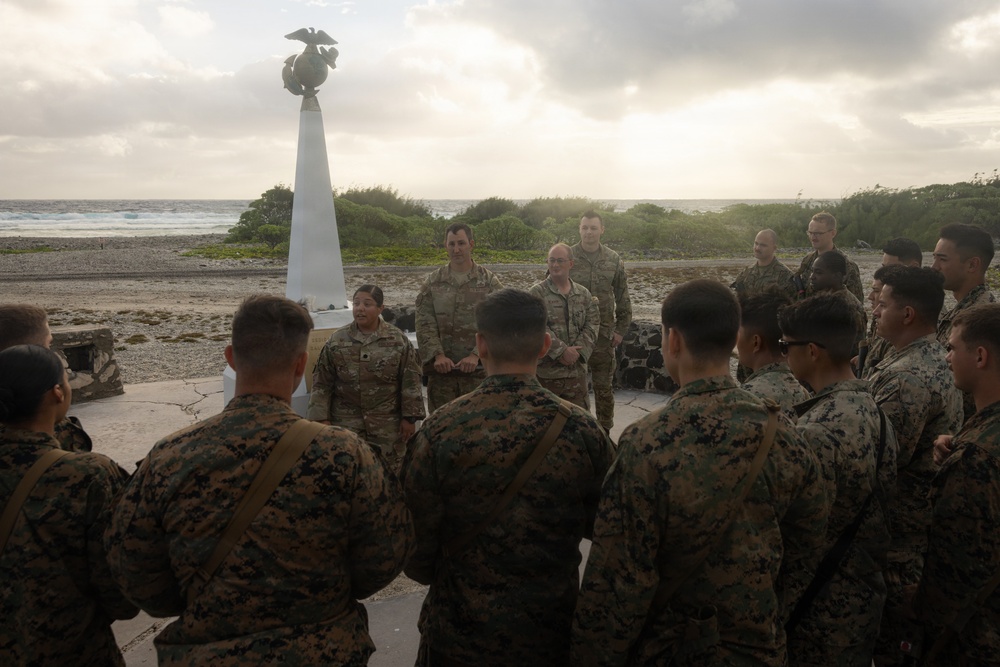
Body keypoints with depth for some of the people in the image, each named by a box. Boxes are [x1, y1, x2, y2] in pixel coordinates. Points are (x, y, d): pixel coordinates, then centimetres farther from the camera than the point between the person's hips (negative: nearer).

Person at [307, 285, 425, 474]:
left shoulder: (398, 340, -2)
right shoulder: (336, 341, 1)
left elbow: (410, 382, -1)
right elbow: (322, 383, 3)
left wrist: (409, 417, -5)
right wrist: (321, 417, -3)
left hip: (388, 424, 0)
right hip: (346, 423, 1)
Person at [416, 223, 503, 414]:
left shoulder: (489, 281, 3)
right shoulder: (432, 282, 9)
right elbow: (425, 324, 1)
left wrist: (476, 355, -14)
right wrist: (438, 355, -12)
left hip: (478, 368, -1)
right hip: (441, 369, 2)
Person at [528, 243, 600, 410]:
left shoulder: (584, 294, 10)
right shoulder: (537, 293, -5)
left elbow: (592, 324, 3)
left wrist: (577, 351, -11)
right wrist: (562, 351, -19)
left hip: (577, 369, 4)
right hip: (545, 370, -4)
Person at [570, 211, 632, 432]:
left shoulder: (614, 260, 2)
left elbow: (623, 299, 8)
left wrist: (621, 329, 4)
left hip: (604, 334, 1)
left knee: (604, 387, 10)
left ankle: (604, 432, 23)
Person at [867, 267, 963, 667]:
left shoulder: (905, 377, -26)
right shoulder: (940, 360, 6)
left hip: (898, 520, -10)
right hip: (930, 510, 10)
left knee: (884, 625, 6)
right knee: (913, 617, 22)